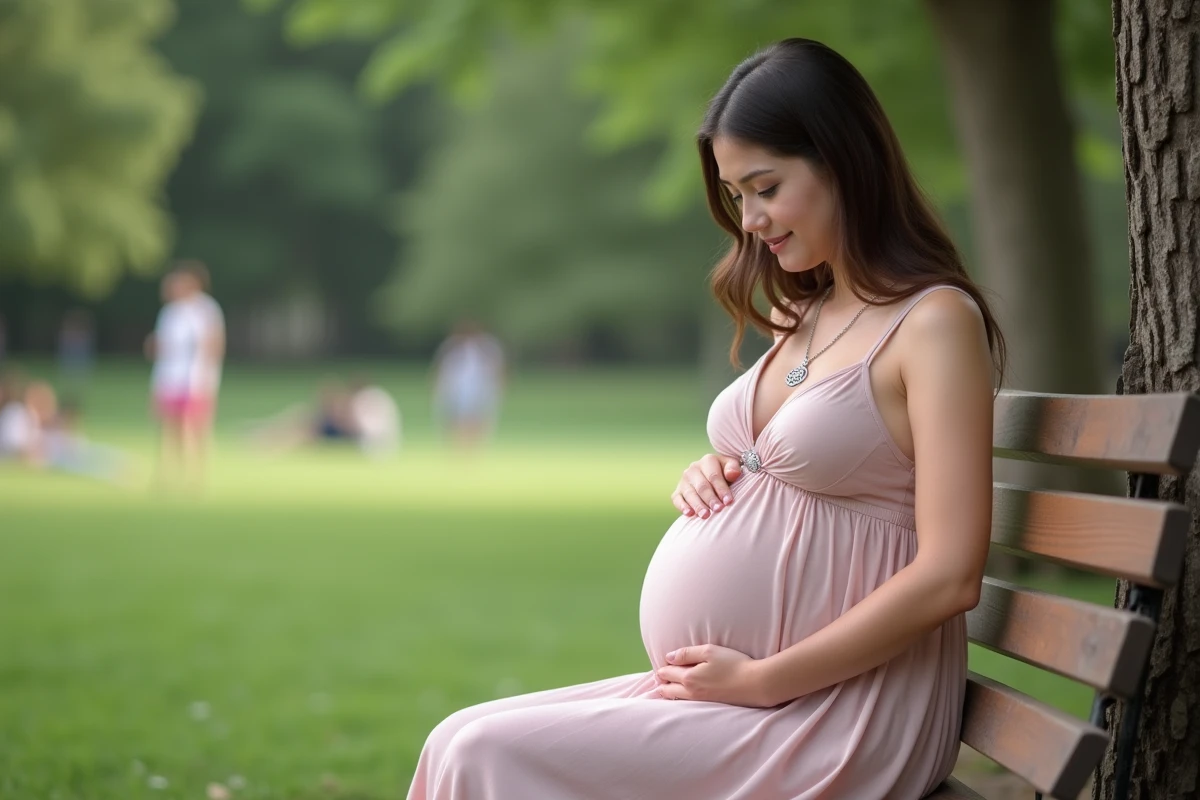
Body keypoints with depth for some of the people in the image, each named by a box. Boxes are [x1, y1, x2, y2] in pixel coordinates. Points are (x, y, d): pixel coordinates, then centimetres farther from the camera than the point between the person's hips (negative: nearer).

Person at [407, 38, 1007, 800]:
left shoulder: (935, 321, -10)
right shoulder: (799, 314, 16)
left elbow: (948, 576, -17)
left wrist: (762, 679, -15)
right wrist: (710, 479, 7)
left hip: (839, 720, -8)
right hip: (720, 691, 8)